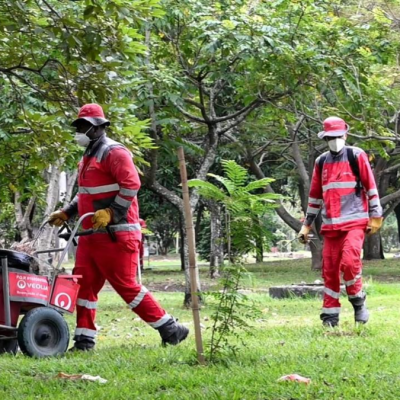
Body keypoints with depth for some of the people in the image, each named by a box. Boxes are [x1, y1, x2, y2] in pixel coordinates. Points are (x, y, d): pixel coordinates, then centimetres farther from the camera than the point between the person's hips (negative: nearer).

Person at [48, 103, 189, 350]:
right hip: (92, 235, 10)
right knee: (84, 284, 4)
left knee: (126, 286, -8)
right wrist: (66, 213, 21)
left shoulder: (113, 152, -11)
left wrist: (110, 213, -26)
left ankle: (170, 329, 1)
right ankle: (84, 340, 8)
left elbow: (131, 185, -22)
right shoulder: (89, 156, 20)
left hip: (116, 234, -10)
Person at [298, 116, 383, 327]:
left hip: (355, 221, -4)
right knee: (329, 269, 1)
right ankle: (330, 314, 8)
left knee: (349, 261, -20)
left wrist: (375, 217, -2)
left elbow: (371, 187, 2)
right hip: (331, 225, 4)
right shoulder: (321, 162, 14)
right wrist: (307, 224, 19)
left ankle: (358, 303, 1)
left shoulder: (356, 156, 2)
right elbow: (315, 195, 20)